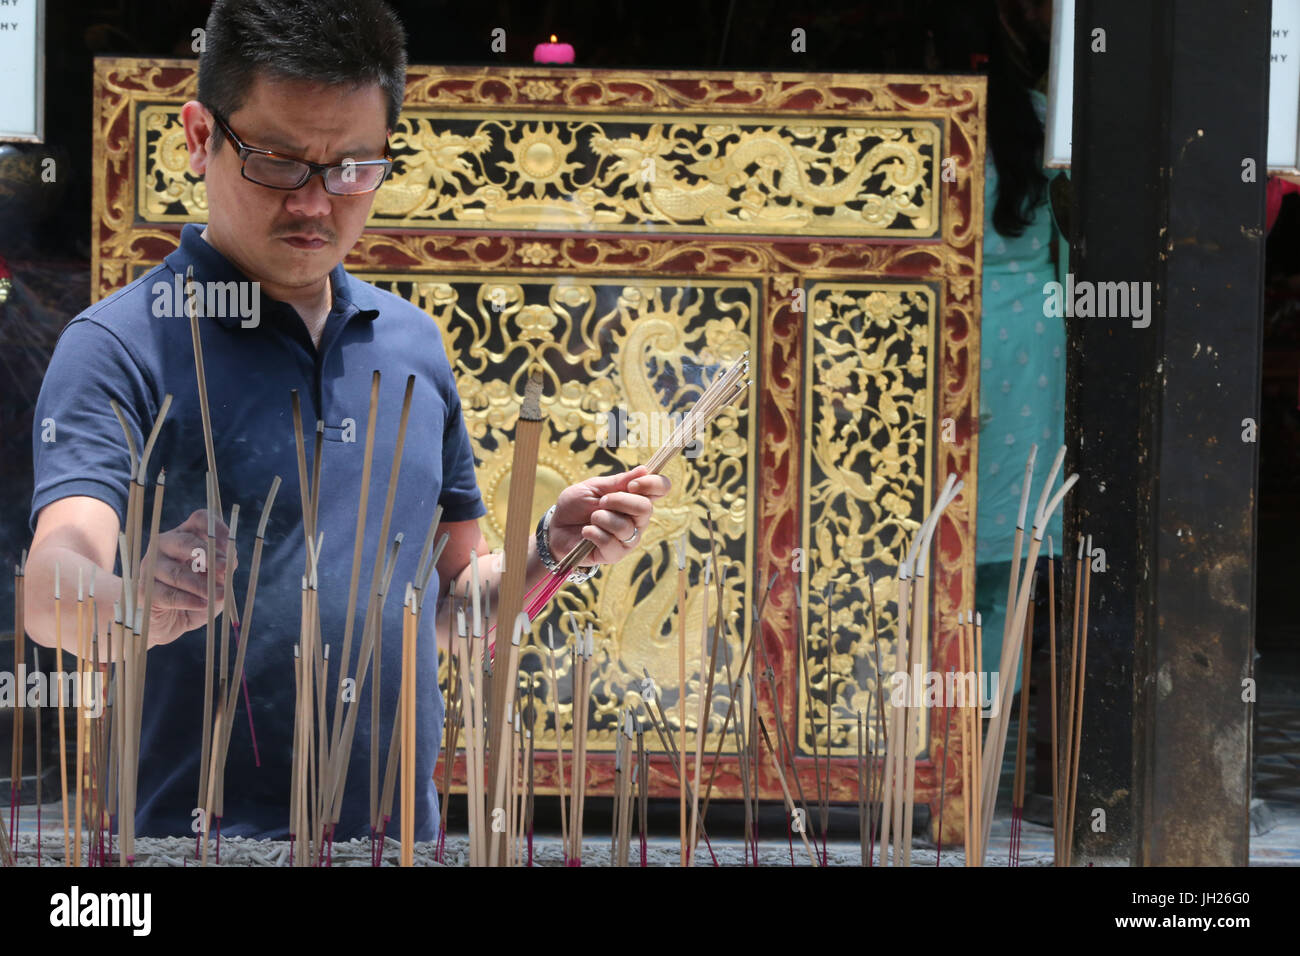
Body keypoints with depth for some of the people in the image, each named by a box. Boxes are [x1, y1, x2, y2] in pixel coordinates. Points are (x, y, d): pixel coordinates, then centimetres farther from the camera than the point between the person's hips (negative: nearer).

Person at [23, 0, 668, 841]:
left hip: (398, 835, 5)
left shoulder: (413, 345, 12)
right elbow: (53, 588, -19)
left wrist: (550, 553, 1)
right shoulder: (121, 346, -5)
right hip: (199, 835, -5)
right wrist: (137, 603, -39)